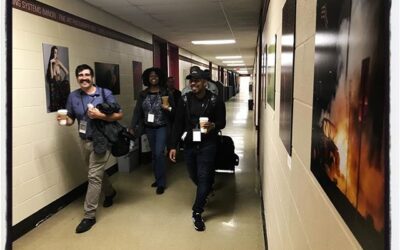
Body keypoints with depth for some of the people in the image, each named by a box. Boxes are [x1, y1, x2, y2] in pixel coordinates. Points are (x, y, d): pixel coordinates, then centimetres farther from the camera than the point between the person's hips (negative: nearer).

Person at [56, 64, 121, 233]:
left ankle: (89, 215, 3)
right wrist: (64, 120, -15)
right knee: (98, 172, 22)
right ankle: (110, 192, 50)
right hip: (84, 141, 5)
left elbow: (119, 115, -10)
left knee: (94, 176, -6)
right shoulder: (73, 96, 2)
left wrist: (100, 115, -23)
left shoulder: (105, 93, -10)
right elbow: (71, 119, 8)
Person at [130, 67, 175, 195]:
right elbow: (137, 111, 1)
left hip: (162, 128, -4)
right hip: (149, 128, 4)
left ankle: (161, 183, 1)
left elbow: (174, 111, -3)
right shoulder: (143, 94, 3)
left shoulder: (165, 93, -5)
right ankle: (158, 178, 27)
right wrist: (132, 127, -6)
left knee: (159, 153, -10)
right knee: (154, 154, 12)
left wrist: (167, 108, -24)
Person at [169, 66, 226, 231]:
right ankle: (205, 193, 48)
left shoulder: (215, 101, -9)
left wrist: (213, 126, -26)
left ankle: (197, 213, 8)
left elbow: (222, 122, -2)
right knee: (194, 176, 15)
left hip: (207, 145, -3)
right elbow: (178, 124, 2)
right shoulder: (185, 100, 0)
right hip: (189, 145, 4)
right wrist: (173, 146, -2)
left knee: (203, 178, -4)